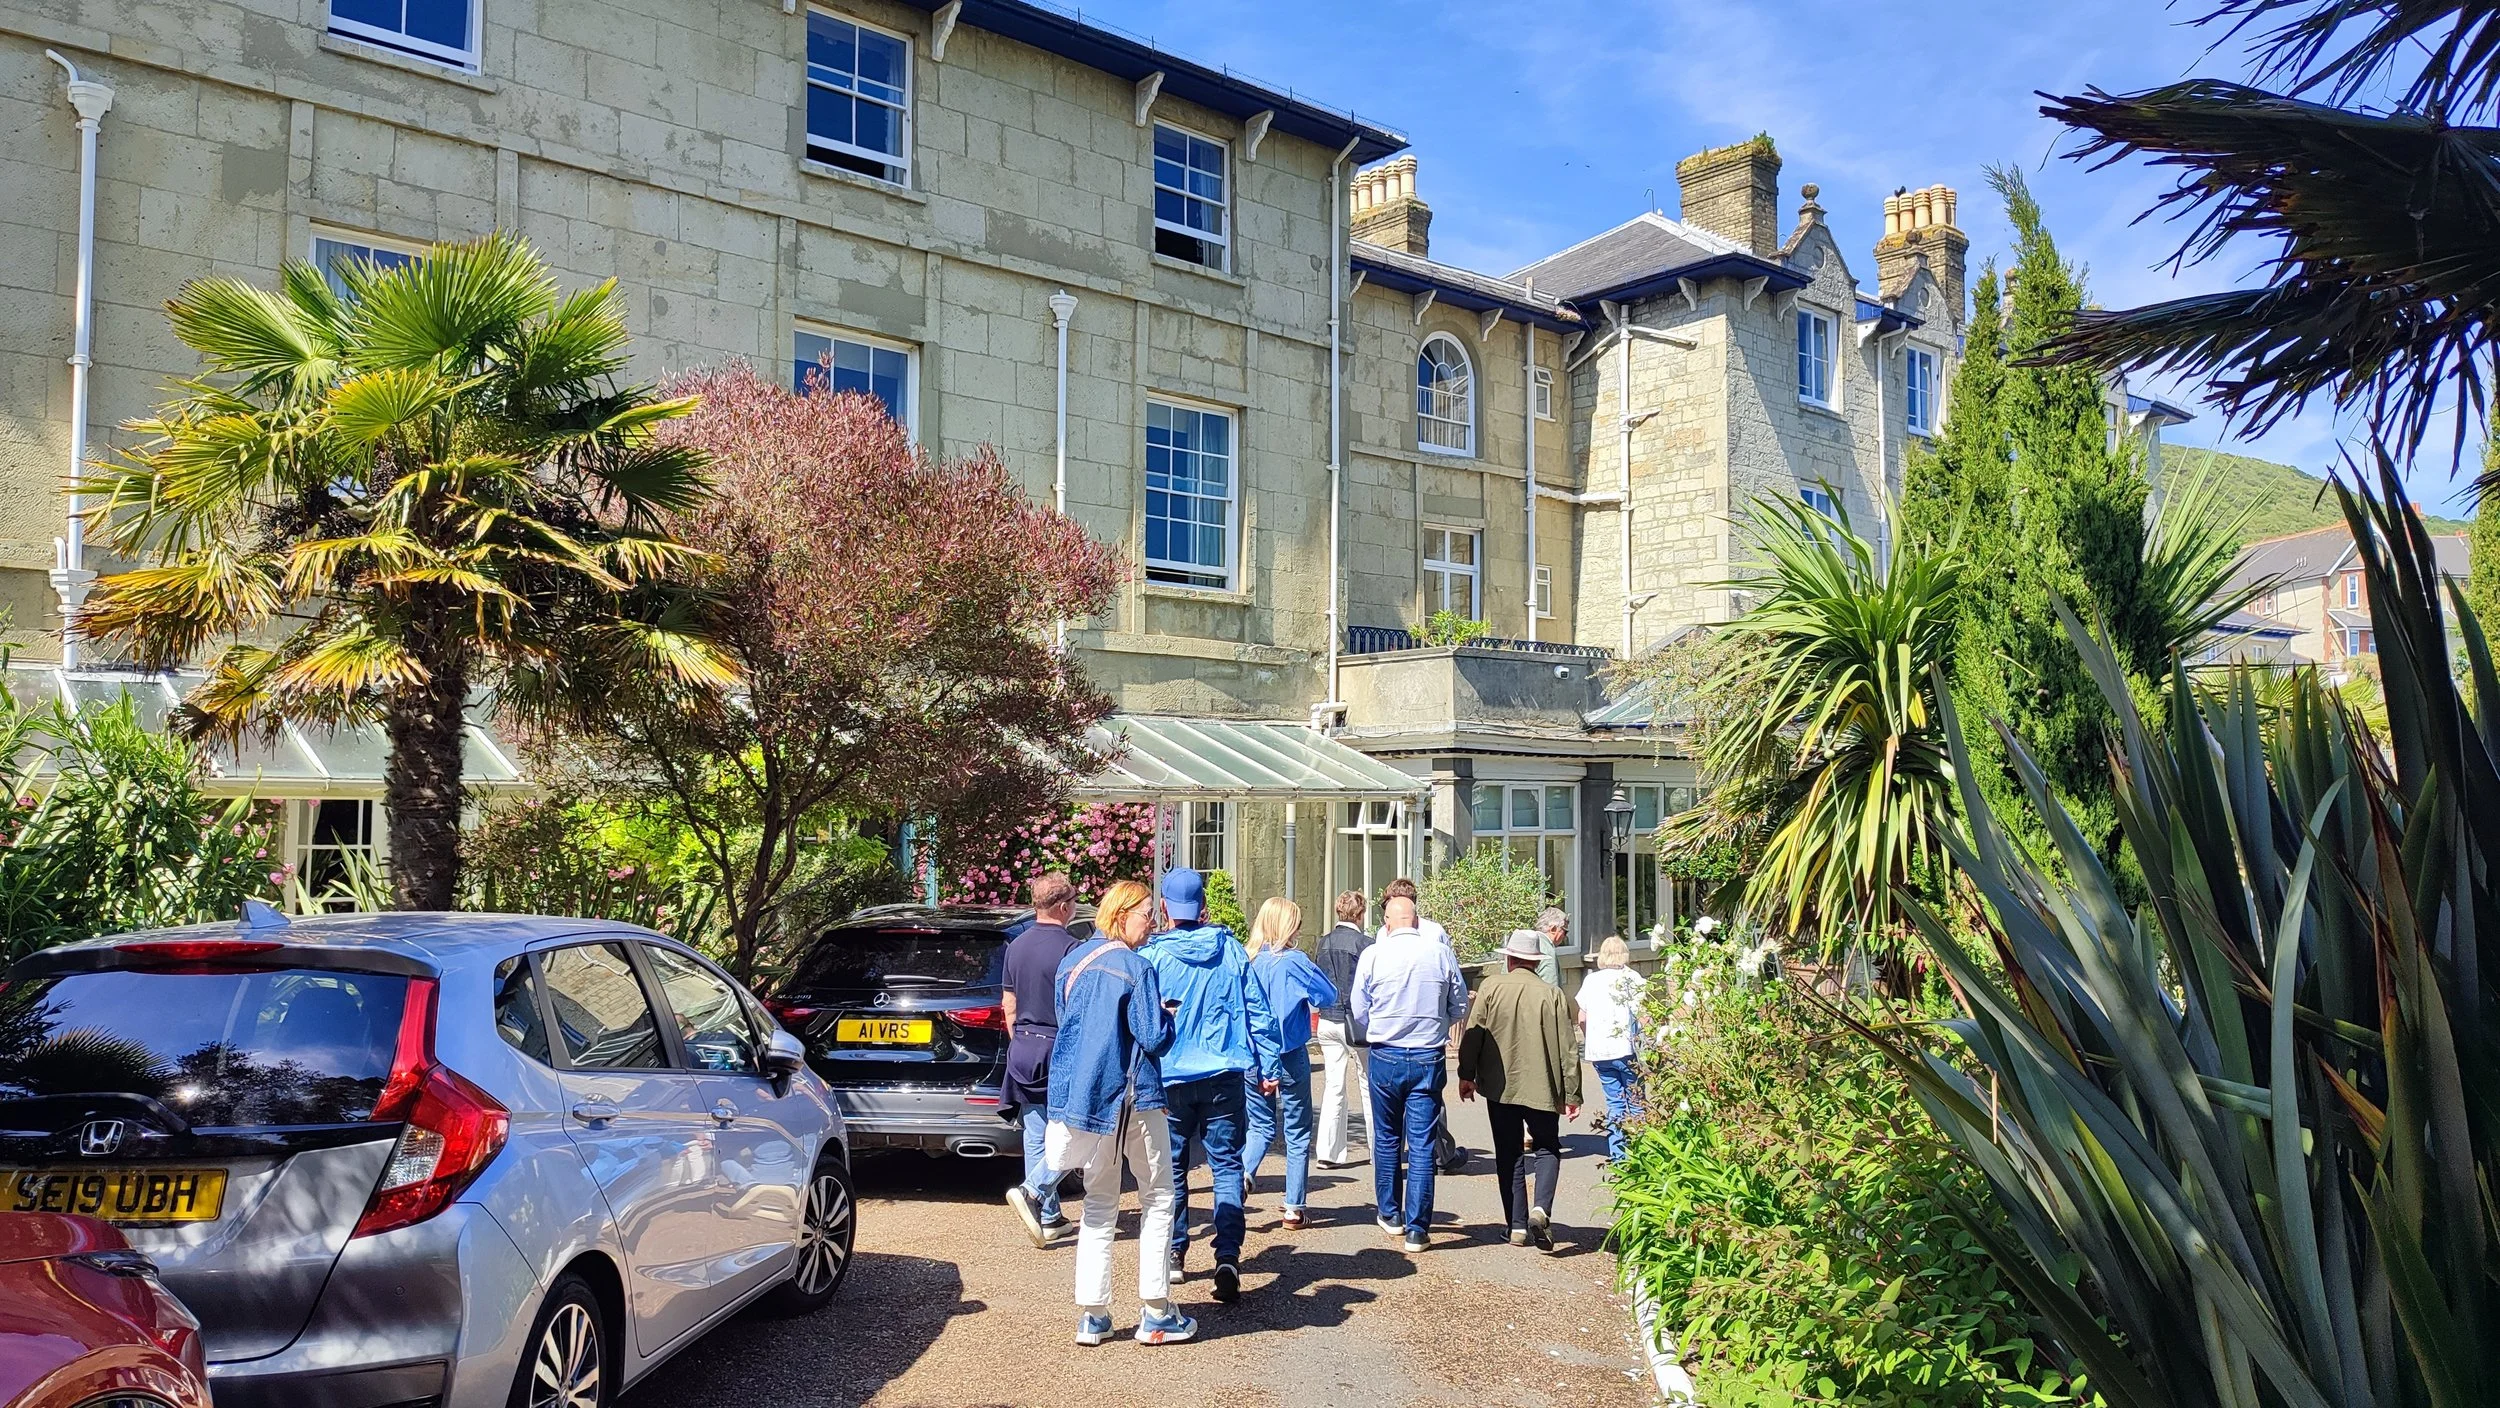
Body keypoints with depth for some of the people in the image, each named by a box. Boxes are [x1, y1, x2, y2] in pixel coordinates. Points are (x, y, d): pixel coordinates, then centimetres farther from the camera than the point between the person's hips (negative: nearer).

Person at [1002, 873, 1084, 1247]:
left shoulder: (1015, 946, 8)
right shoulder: (1069, 947, -13)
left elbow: (1009, 1005, 14)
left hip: (1023, 1048, 7)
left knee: (1036, 1136, 10)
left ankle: (1049, 1218, 15)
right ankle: (1032, 1191, -15)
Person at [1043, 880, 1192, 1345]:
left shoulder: (1070, 962, 7)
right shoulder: (1135, 967, -14)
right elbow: (1154, 1037, -16)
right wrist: (1167, 1015, 3)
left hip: (1080, 1093, 6)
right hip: (1133, 1097, -6)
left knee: (1098, 1206, 13)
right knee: (1157, 1201, 7)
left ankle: (1092, 1316, 11)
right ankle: (1155, 1313, 6)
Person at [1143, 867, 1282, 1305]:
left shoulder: (1153, 956, -6)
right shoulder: (1230, 950, 1)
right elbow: (1257, 1010, 3)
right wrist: (1267, 1067, 8)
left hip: (1170, 1078, -1)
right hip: (1224, 1076, 1)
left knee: (1172, 1166, 15)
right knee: (1226, 1165, 2)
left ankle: (1174, 1252, 24)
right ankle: (1228, 1258, -11)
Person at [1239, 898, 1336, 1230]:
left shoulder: (1247, 961, 0)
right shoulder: (1293, 961, -14)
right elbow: (1329, 995, -9)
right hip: (1290, 1056, -4)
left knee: (1261, 1126, 17)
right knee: (1297, 1133, 8)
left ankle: (1242, 1173, -11)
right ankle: (1294, 1209, 11)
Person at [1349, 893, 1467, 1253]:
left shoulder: (1373, 955, -8)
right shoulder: (1441, 953, -5)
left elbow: (1359, 1011, 1)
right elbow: (1459, 1008, 5)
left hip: (1385, 1058, 0)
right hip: (1428, 1058, 0)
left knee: (1387, 1138, 17)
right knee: (1422, 1143, 4)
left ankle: (1391, 1215, 28)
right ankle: (1417, 1228, 4)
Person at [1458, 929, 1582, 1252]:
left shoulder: (1491, 987, -4)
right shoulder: (1553, 994, -3)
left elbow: (1472, 1034, -6)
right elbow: (1568, 1048, -1)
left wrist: (1466, 1075, 4)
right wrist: (1572, 1094, 5)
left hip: (1500, 1086, 0)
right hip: (1543, 1087, 0)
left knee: (1509, 1156, 11)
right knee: (1546, 1149, 14)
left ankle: (1517, 1225, 10)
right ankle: (1540, 1209, -10)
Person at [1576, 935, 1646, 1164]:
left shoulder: (1590, 980, 9)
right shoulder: (1631, 978, -2)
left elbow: (1581, 1018, 10)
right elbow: (1642, 1015, -9)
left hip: (1598, 1052, 4)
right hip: (1625, 1049, -4)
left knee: (1614, 1101, 10)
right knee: (1635, 1102, 6)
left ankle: (1617, 1153, 8)